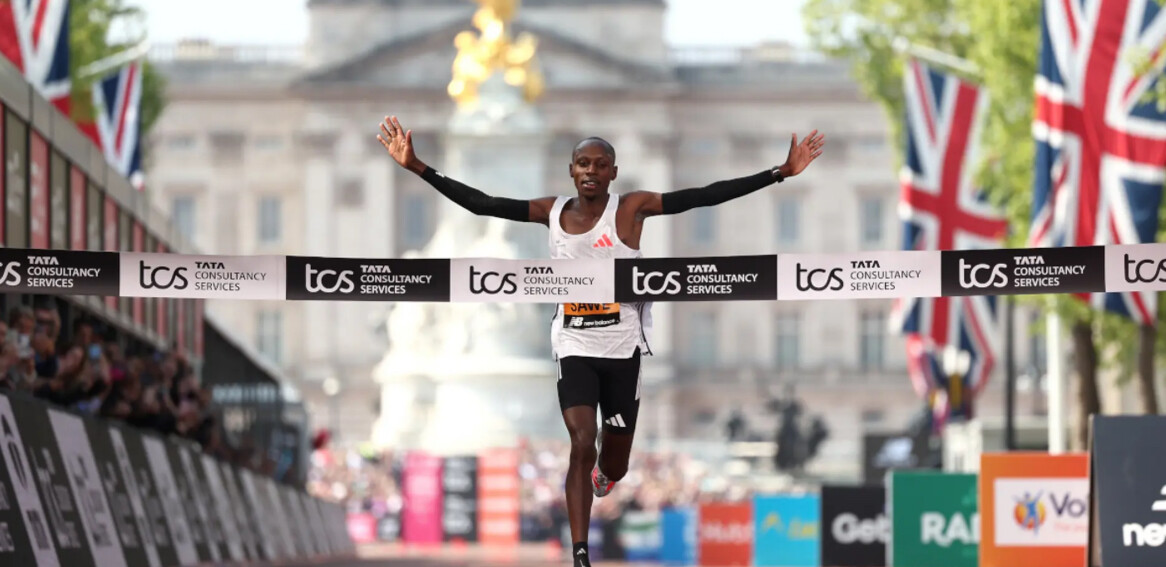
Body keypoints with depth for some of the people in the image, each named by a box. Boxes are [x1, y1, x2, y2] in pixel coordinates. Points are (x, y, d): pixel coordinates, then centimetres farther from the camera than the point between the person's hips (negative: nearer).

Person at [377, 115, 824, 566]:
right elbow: (481, 204, -2)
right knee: (582, 445, -18)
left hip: (622, 348, 0)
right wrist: (418, 168, -8)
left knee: (614, 465, 12)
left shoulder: (631, 209, -10)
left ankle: (600, 477, 51)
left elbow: (706, 196, -16)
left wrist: (780, 174, -23)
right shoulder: (552, 212, -2)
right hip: (574, 347, 0)